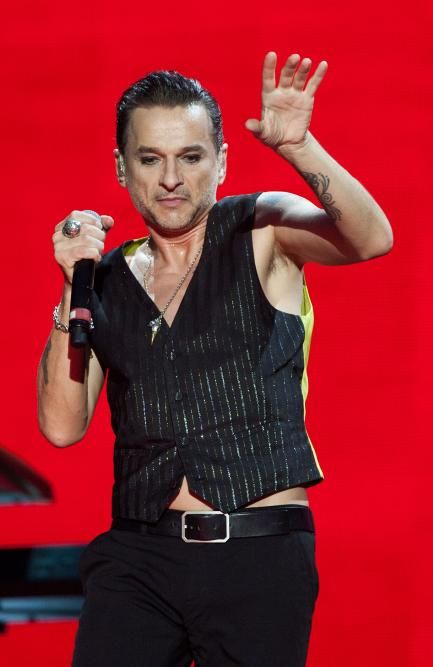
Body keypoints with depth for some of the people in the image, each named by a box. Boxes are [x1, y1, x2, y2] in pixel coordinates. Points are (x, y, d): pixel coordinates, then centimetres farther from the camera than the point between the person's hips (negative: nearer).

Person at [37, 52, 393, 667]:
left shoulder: (261, 231, 2)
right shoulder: (110, 277, 11)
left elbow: (370, 240, -18)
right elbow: (63, 425, 3)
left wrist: (300, 149, -34)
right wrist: (74, 291, -6)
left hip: (260, 553, -2)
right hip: (138, 555, 2)